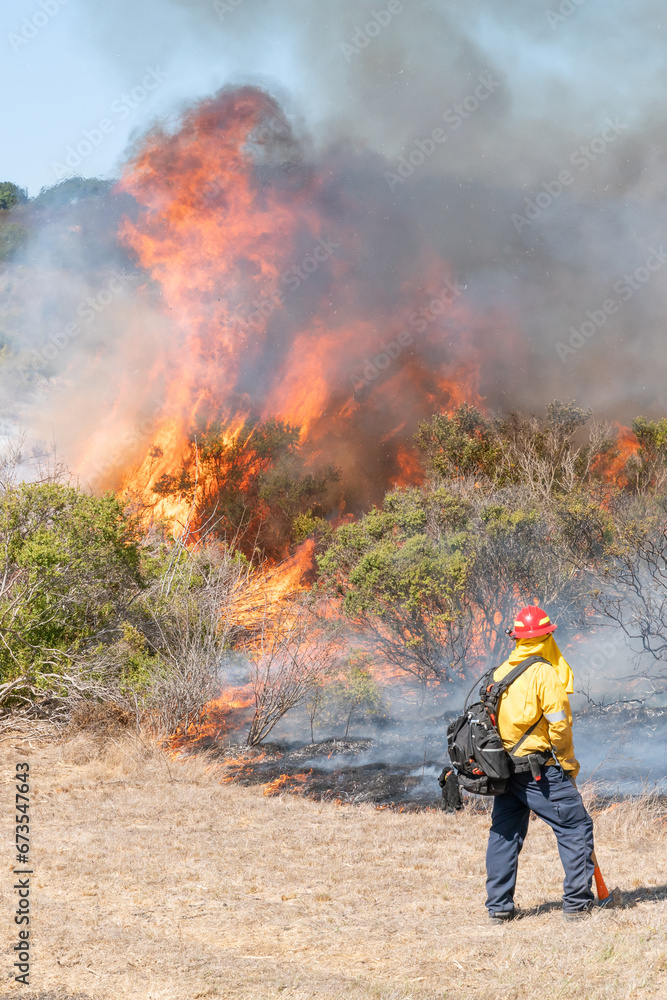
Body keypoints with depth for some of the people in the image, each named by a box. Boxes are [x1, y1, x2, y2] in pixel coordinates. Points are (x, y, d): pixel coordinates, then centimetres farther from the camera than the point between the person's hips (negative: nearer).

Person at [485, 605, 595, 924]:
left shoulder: (499, 673, 8)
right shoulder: (545, 673, -12)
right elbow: (559, 725, -14)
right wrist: (569, 765, 1)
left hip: (504, 765, 7)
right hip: (540, 769, -7)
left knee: (504, 833, 13)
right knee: (576, 828, 2)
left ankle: (498, 907, 14)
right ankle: (576, 903, 0)